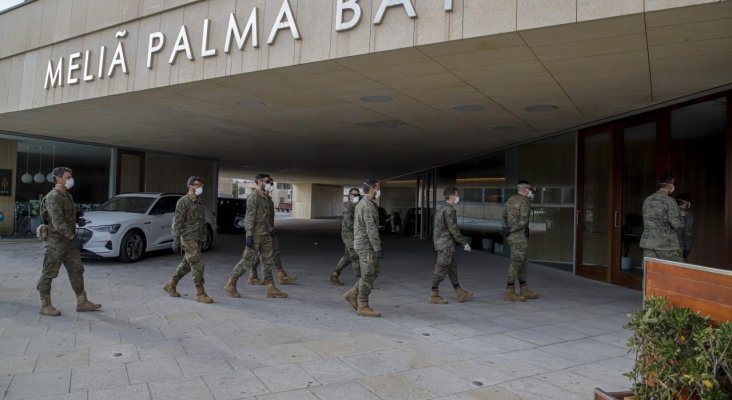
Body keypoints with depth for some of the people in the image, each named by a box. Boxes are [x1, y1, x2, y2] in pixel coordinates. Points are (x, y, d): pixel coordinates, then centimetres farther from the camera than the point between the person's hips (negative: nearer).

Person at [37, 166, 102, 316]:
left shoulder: (68, 196, 13)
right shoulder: (53, 198, -16)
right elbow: (58, 223, -24)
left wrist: (78, 219, 8)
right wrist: (72, 236, -21)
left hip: (68, 242, 9)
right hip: (55, 241, -9)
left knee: (76, 270, 7)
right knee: (49, 274, 2)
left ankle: (82, 302, 12)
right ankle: (45, 306, 11)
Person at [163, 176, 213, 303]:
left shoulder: (199, 202, 14)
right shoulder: (183, 201, -9)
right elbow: (177, 222, -12)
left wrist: (202, 238, 17)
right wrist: (176, 241, -15)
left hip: (197, 239, 8)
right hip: (188, 238, -8)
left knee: (187, 264, 14)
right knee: (197, 265, -8)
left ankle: (170, 285, 29)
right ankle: (200, 294, -1)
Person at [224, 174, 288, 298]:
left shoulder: (266, 197, 14)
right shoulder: (253, 197, -13)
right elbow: (249, 217, -18)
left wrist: (271, 231, 19)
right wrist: (249, 235, -22)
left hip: (266, 235, 9)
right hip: (255, 235, -9)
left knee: (268, 260, 7)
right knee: (248, 260, -3)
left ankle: (271, 289, 11)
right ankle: (230, 285, 11)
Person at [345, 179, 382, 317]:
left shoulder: (362, 204, 14)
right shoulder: (368, 206, -18)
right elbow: (371, 229, -23)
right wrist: (378, 249, -24)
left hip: (361, 244, 10)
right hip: (367, 245, -10)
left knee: (373, 273, 16)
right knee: (368, 276, -2)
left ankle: (352, 294, 19)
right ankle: (363, 307, 7)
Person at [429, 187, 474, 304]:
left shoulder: (441, 209, 16)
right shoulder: (449, 210, -15)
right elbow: (453, 230, -18)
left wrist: (460, 244, 23)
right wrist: (464, 244, -10)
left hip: (441, 243, 10)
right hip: (446, 245, -10)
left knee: (452, 268, 15)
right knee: (441, 270, -4)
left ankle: (460, 293, 23)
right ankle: (433, 295, 1)